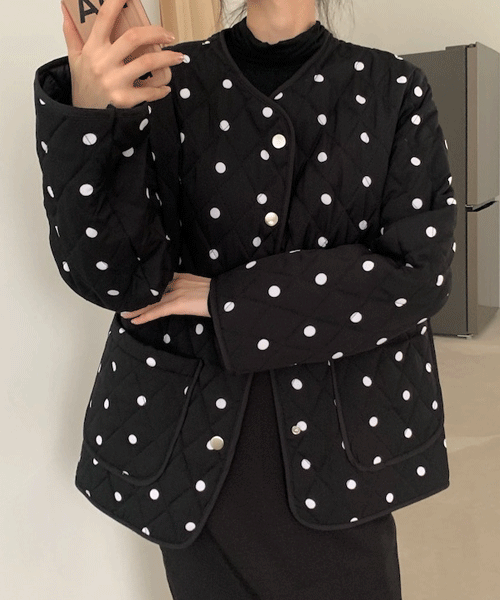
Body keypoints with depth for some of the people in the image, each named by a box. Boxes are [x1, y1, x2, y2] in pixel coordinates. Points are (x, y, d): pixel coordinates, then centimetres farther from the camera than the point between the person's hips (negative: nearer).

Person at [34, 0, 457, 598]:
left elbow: (419, 270, -11)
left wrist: (227, 299, -14)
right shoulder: (170, 80, -2)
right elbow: (111, 275, -12)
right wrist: (91, 115, -29)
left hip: (340, 438, 0)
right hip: (193, 432, 1)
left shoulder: (393, 89, -1)